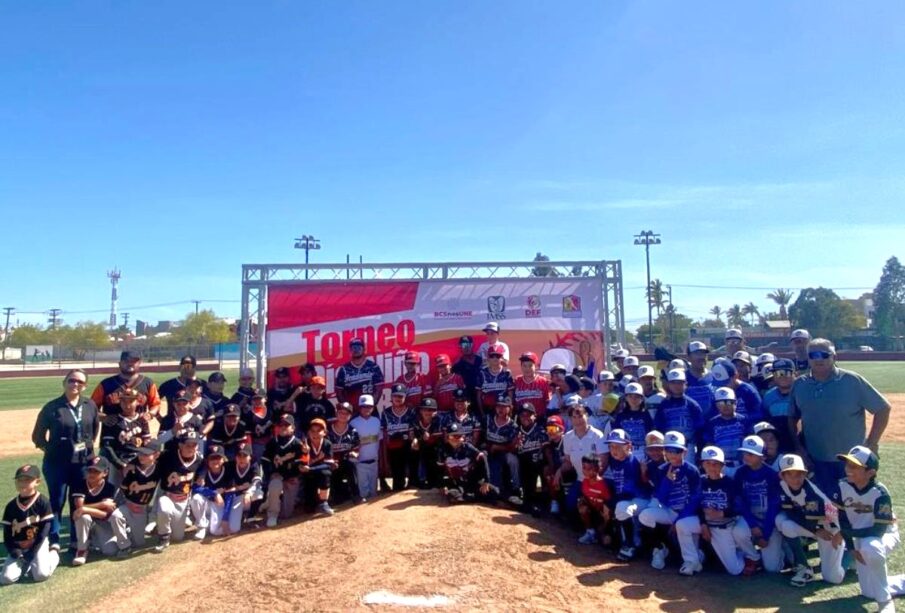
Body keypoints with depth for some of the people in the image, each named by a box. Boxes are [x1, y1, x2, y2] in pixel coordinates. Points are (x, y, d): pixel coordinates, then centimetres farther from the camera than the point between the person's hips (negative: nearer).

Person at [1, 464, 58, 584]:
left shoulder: (43, 502, -12)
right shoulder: (11, 506, -1)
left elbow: (45, 530, -12)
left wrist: (31, 553, -15)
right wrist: (14, 552, -12)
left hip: (38, 544, -3)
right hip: (17, 547, 3)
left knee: (41, 574, -19)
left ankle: (54, 555, 11)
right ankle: (26, 564, 14)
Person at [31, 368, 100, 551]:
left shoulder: (90, 405, 2)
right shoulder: (52, 407, -8)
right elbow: (37, 436, -1)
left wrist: (89, 446, 8)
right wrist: (52, 451, -5)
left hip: (83, 462, 3)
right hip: (57, 463, -3)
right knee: (57, 502, 3)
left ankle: (76, 541, 23)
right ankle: (53, 542, 15)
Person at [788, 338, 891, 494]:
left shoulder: (852, 381, -9)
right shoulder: (799, 385, 1)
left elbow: (882, 408, -5)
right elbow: (792, 418, 11)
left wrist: (871, 444, -6)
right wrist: (798, 447, 3)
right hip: (816, 462, 2)